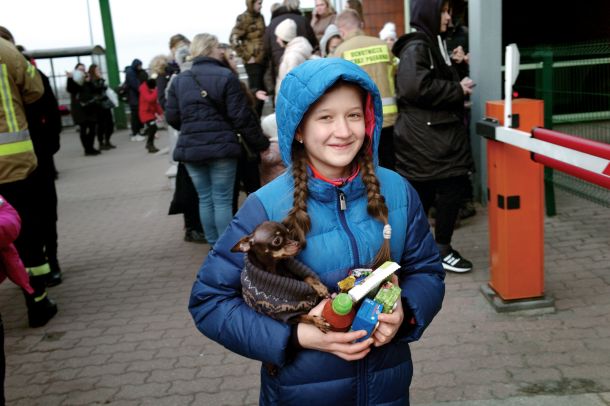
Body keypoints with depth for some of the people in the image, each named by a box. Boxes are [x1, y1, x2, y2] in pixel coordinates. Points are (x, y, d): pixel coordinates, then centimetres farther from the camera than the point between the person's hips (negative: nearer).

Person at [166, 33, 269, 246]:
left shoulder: (178, 80, 7)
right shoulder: (226, 76, -7)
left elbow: (172, 117, 6)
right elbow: (241, 116, -10)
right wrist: (260, 143, -1)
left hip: (190, 148, 4)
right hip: (221, 146, -4)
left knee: (205, 198, 14)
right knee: (222, 200, 2)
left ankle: (214, 245, 22)